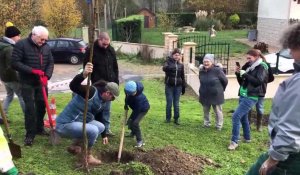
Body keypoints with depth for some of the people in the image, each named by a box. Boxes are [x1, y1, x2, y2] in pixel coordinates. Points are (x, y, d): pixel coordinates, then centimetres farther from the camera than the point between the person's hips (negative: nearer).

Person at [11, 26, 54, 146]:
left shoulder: (46, 47, 3)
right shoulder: (21, 45, -12)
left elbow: (50, 62, 5)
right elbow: (15, 63, -16)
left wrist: (47, 76, -12)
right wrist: (32, 70, -23)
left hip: (41, 83, 5)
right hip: (27, 83, -5)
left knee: (41, 106, 12)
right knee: (30, 108, -6)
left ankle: (39, 128, 28)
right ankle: (30, 134, 4)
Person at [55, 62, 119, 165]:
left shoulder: (102, 102, 7)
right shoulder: (91, 91, -21)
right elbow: (73, 86, -39)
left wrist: (104, 135, 28)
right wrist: (84, 74, -57)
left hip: (79, 122, 10)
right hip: (64, 124, -10)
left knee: (101, 127, 13)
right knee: (93, 130, -26)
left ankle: (75, 146, 22)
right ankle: (88, 157, -2)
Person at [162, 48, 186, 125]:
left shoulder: (181, 64, 6)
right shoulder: (168, 62, -2)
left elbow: (182, 77, 10)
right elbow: (164, 68, -25)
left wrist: (183, 87, 8)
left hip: (178, 86, 2)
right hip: (169, 86, -2)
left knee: (176, 104, 8)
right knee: (169, 103, 4)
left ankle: (176, 119, 18)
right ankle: (168, 118, 19)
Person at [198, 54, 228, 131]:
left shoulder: (217, 70, -20)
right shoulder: (201, 71, -3)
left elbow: (225, 81, -8)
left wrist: (220, 90, 4)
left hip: (216, 95, -5)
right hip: (204, 95, 5)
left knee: (218, 111, 8)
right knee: (205, 111, 17)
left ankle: (219, 126, 22)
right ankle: (206, 124, 34)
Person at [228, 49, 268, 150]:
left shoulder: (261, 68, -6)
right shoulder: (249, 67, 14)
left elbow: (258, 81, -21)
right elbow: (241, 82, 17)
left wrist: (245, 74, -21)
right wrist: (238, 74, 0)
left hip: (251, 97, -8)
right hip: (243, 95, 8)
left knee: (236, 116, -16)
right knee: (243, 117, 16)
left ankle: (234, 141, -11)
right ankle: (247, 138, 32)